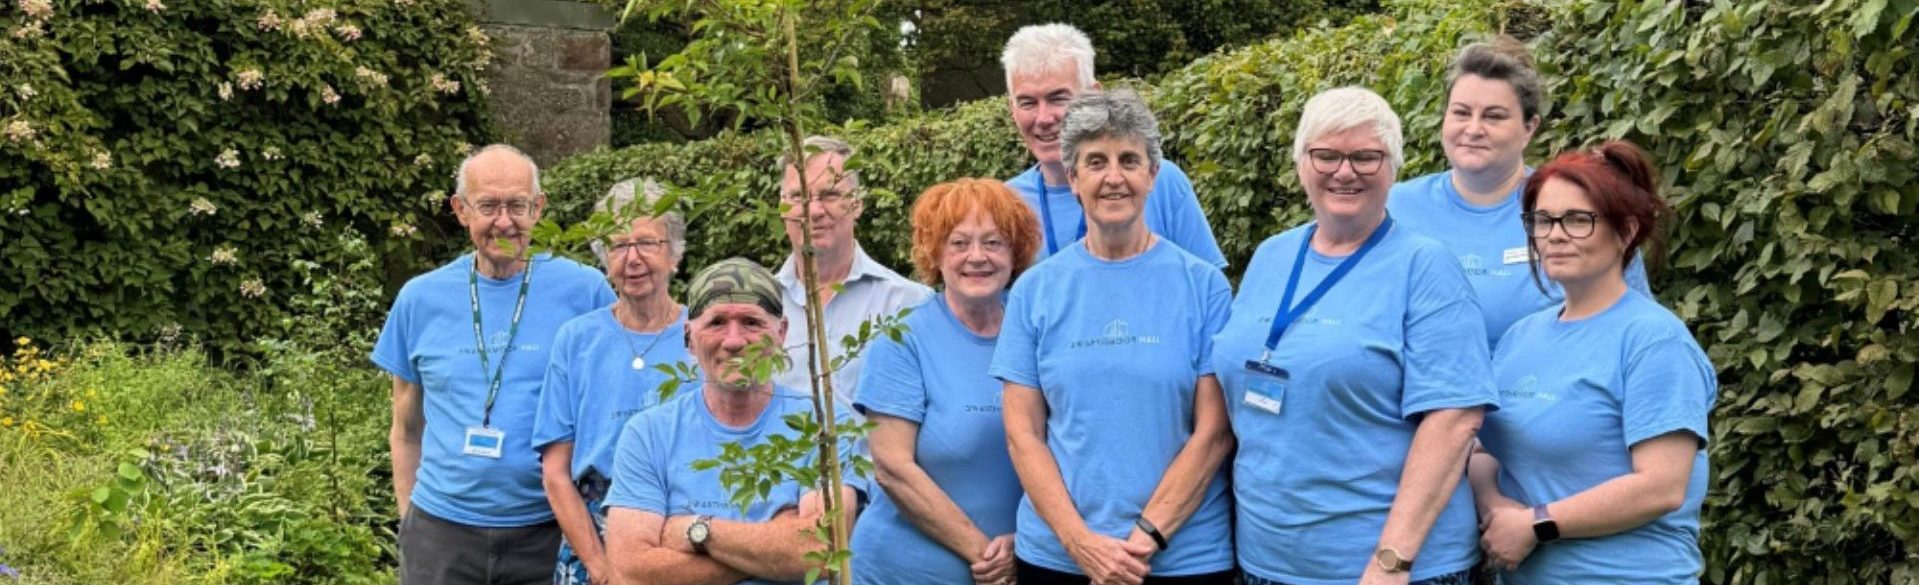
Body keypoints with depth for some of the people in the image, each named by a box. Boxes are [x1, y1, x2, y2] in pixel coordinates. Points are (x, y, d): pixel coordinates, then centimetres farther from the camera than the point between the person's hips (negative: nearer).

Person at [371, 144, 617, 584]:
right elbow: (406, 432, 13)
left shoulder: (585, 292, -3)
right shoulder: (421, 299, 4)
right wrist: (409, 522, 8)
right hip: (440, 532, 2)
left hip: (548, 532, -1)